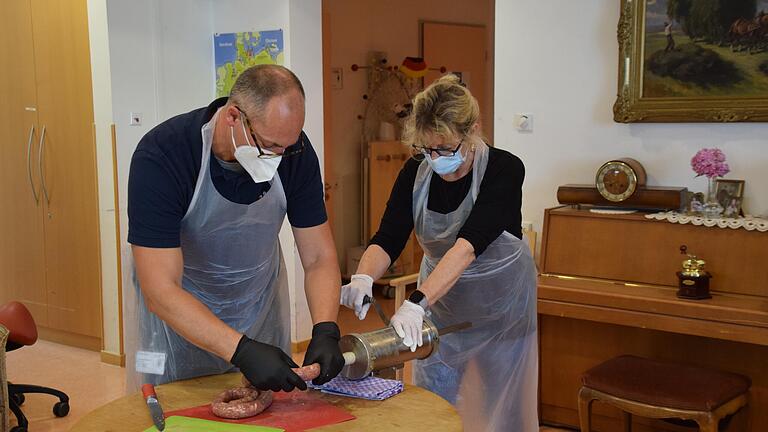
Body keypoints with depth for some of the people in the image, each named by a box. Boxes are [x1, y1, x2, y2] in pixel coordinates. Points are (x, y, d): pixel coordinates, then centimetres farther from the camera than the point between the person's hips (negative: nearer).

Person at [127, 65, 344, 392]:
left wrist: (325, 331, -31)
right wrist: (242, 351, -43)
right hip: (180, 315, -3)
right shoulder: (160, 156, -32)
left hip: (261, 309, 4)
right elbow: (162, 292, -34)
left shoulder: (294, 150, -20)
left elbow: (319, 257, -14)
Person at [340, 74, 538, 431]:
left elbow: (468, 244, -38)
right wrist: (363, 278, -42)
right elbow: (388, 239, -20)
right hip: (439, 299, 3)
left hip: (499, 305, -3)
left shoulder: (504, 170, -25)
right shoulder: (416, 173, -12)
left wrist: (417, 303, -49)